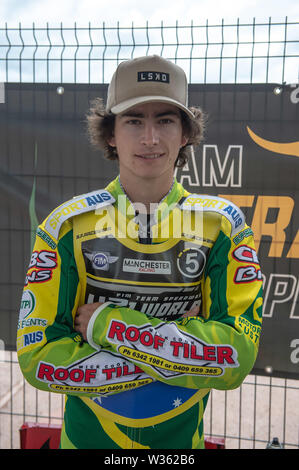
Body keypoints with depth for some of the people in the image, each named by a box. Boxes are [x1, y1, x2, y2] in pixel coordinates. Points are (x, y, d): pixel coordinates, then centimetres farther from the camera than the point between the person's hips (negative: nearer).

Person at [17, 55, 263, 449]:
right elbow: (38, 359, -19)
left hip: (181, 438, 1)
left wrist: (107, 323, -25)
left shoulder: (222, 222, -13)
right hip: (87, 435, 0)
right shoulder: (68, 225, -14)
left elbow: (237, 358, -21)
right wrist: (180, 348, -23)